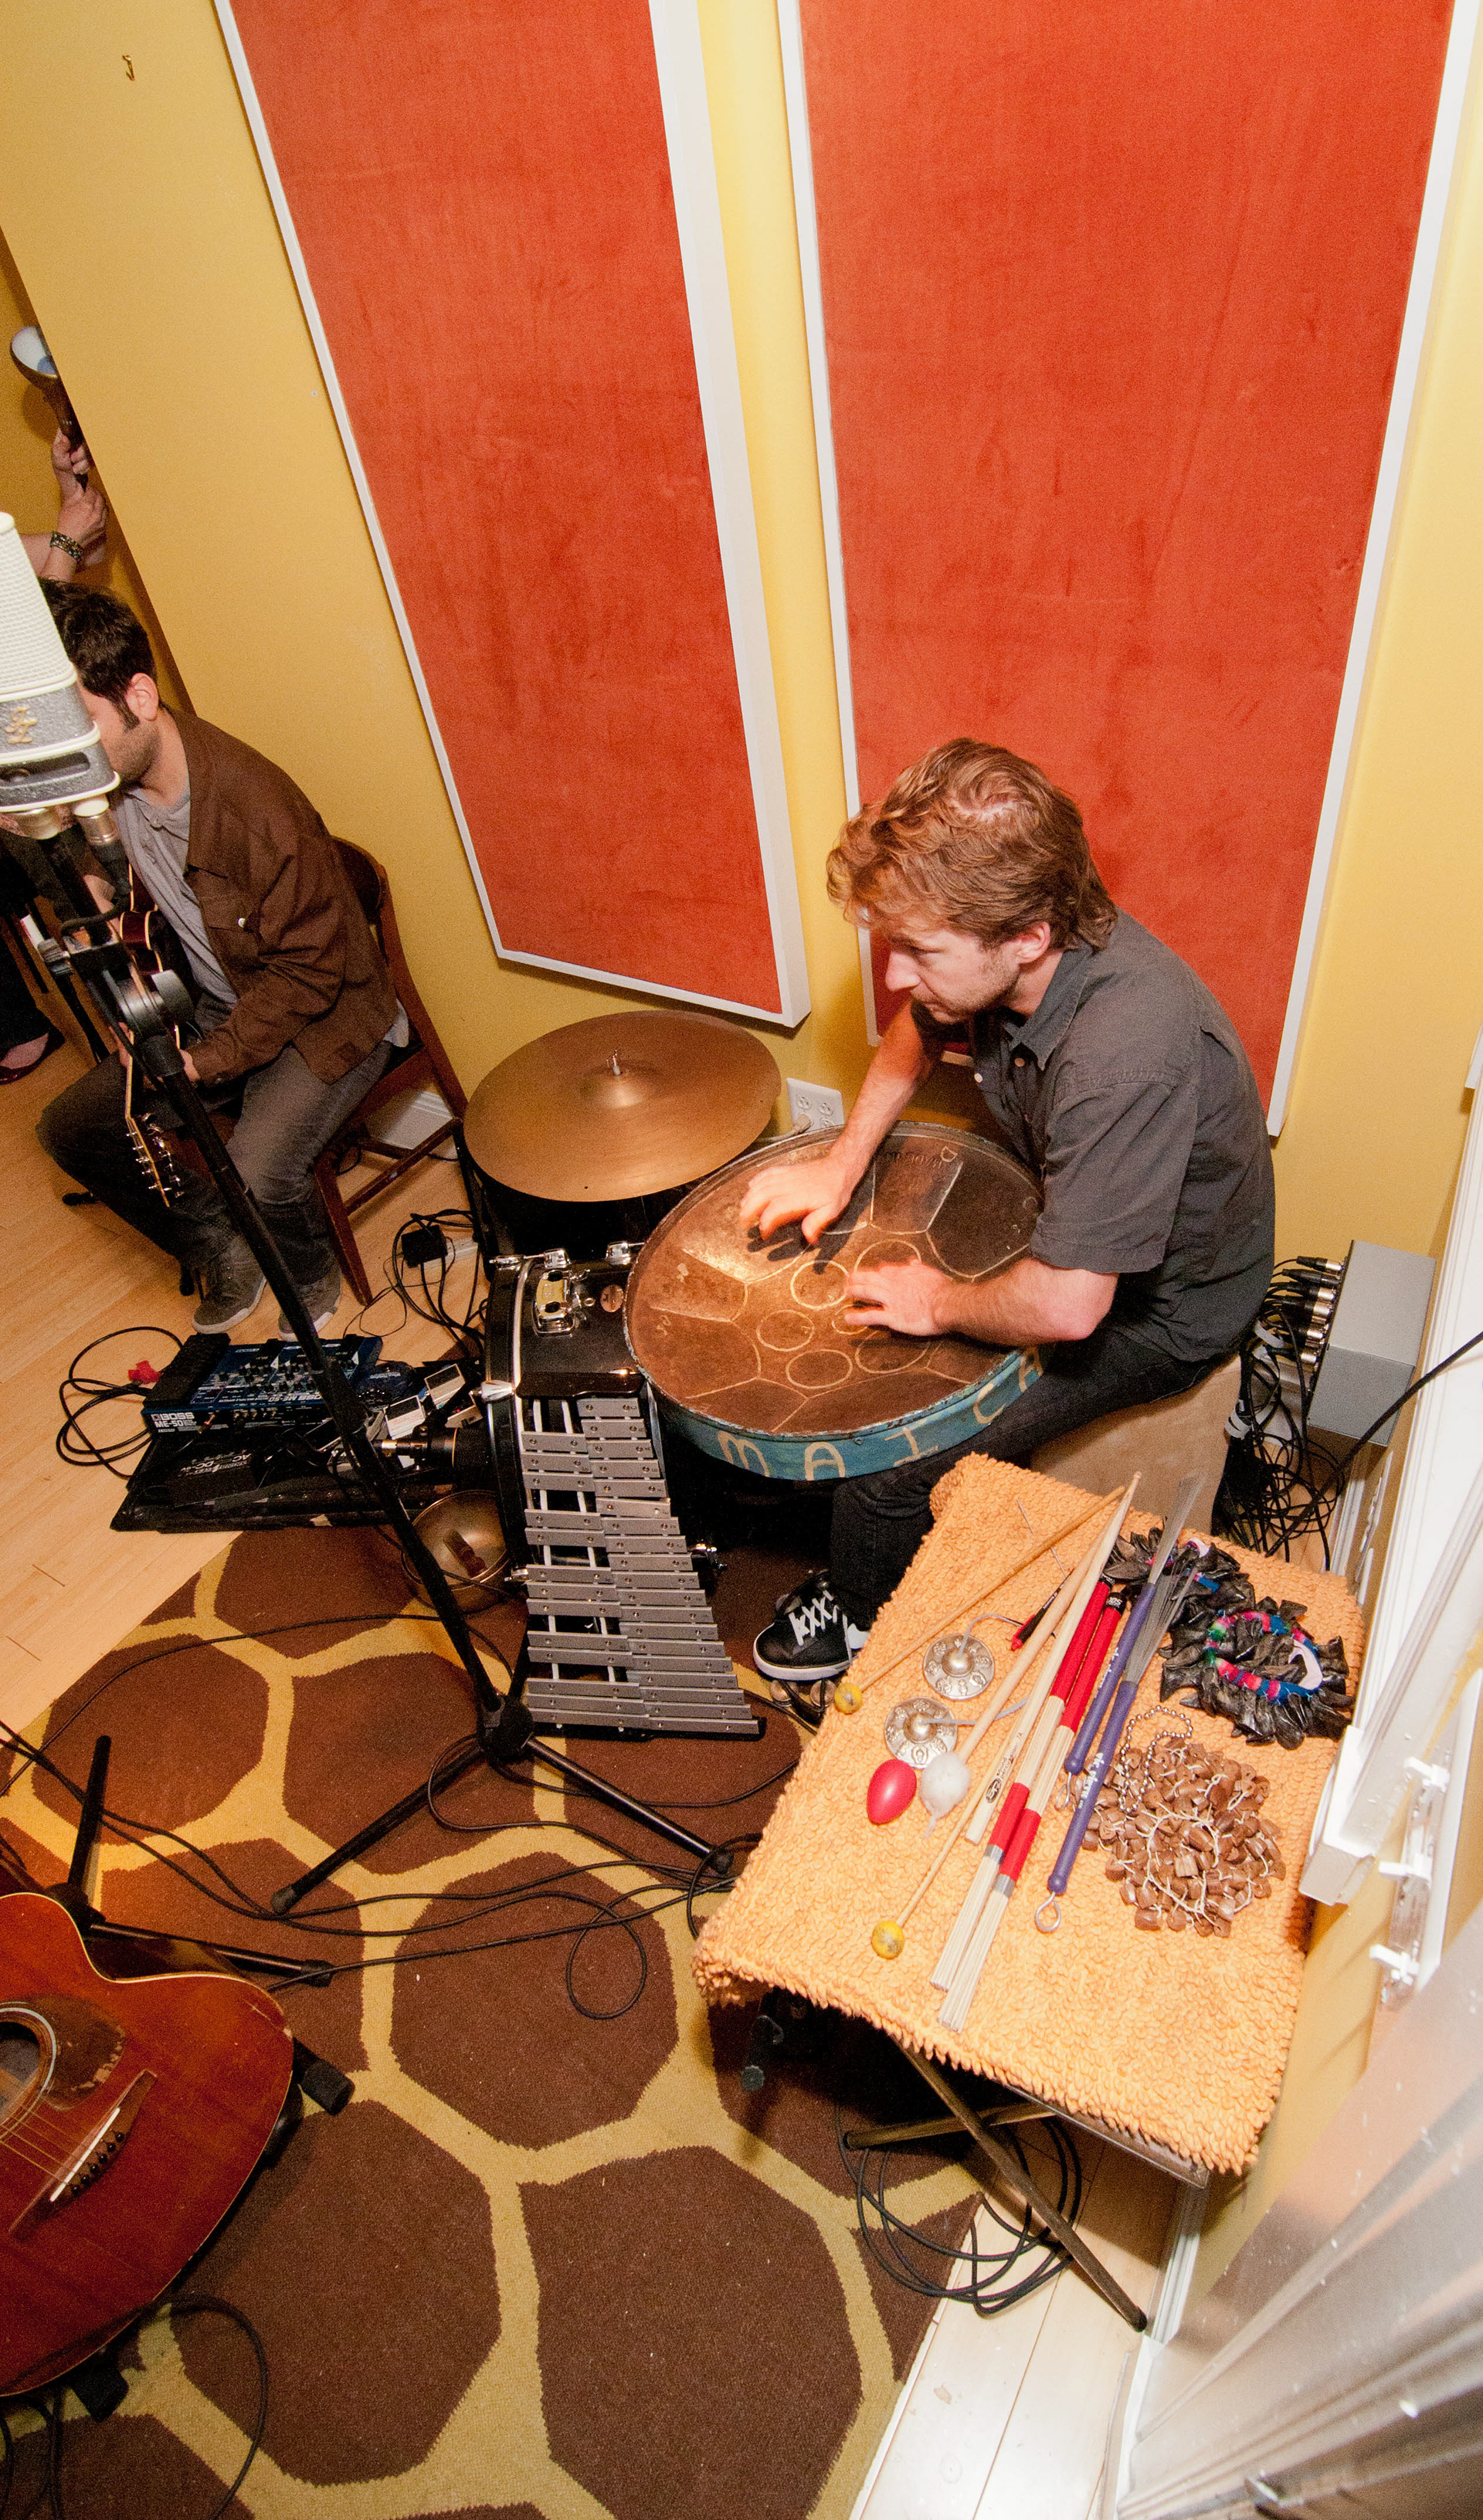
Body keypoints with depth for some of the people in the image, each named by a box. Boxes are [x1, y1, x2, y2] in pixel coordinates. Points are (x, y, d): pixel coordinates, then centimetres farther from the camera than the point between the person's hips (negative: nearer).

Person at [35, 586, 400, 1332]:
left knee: (258, 1178, -29)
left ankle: (312, 1278, 8)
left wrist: (207, 1060, -22)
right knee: (68, 1128, 4)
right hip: (211, 1008, 8)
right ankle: (224, 1255, 21)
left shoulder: (256, 805, -29)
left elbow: (309, 970, -22)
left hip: (322, 1017, -8)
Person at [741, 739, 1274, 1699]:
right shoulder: (991, 955, -16)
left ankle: (863, 1626, 23)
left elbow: (1067, 1304, -39)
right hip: (1063, 1225, 8)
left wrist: (944, 1304, -19)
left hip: (1157, 1304, -8)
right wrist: (844, 1162, -4)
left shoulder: (1127, 1052, -41)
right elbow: (915, 1036, 8)